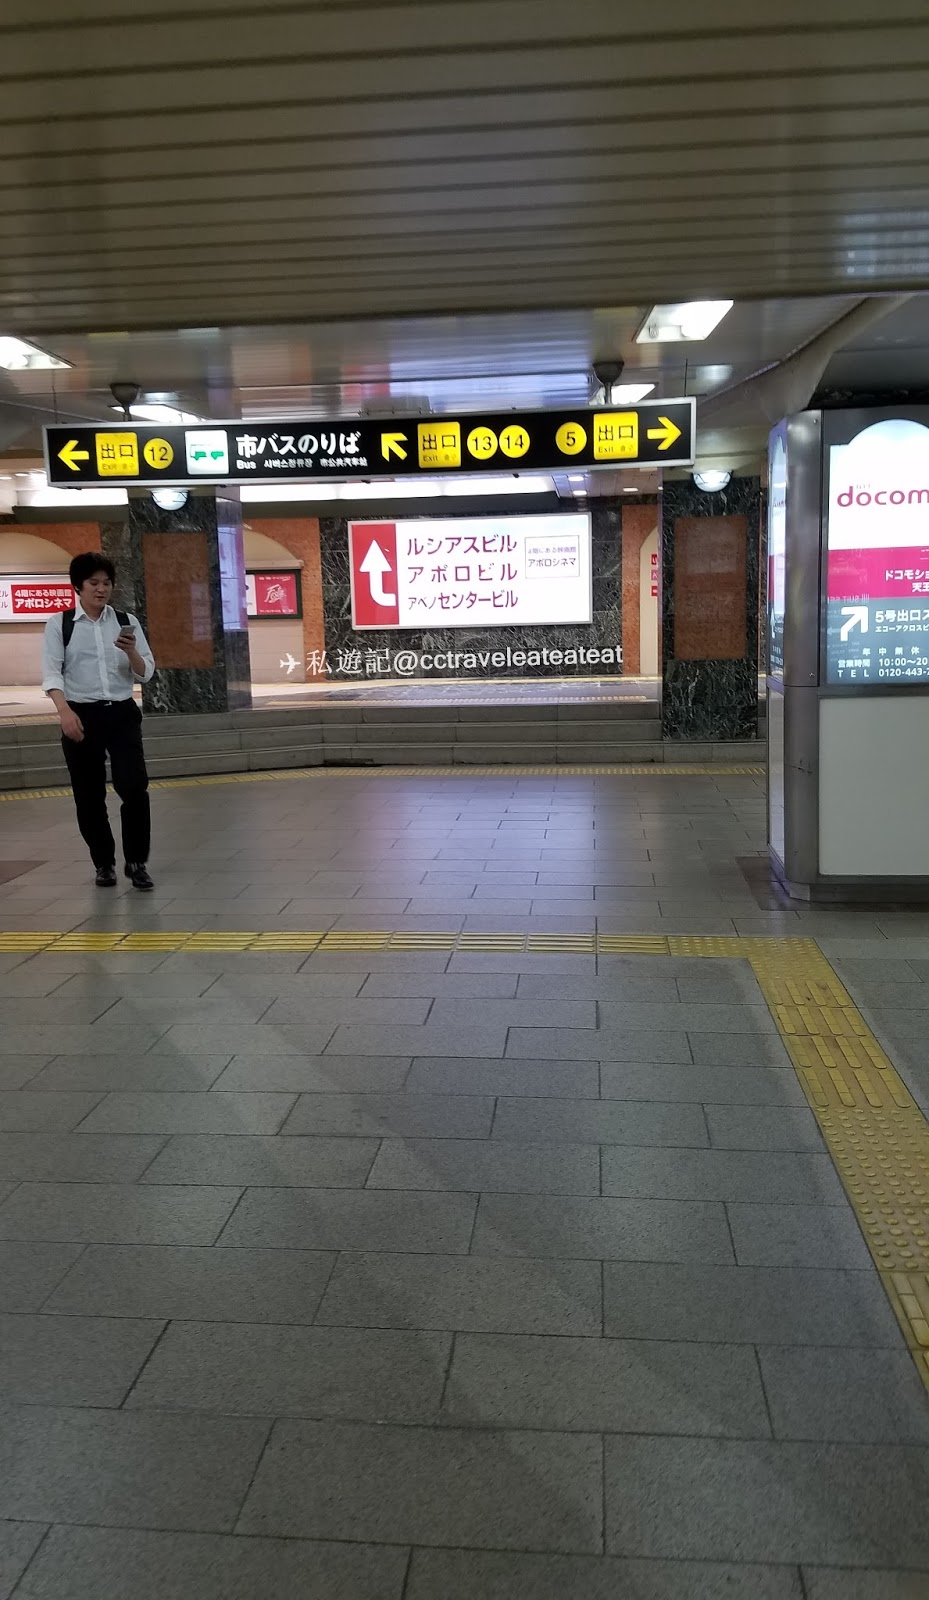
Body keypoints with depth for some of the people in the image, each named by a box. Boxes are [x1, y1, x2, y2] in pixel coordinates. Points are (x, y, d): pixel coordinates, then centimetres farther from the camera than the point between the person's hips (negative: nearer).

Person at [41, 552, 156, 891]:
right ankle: (104, 863, 23)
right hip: (82, 716, -1)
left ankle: (137, 862, 6)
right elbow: (51, 672, -6)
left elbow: (145, 674, 7)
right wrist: (65, 711, -21)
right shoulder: (59, 624, 2)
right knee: (89, 796, 6)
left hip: (122, 713, 1)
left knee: (134, 787, -10)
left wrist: (131, 652, -14)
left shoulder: (126, 621, 7)